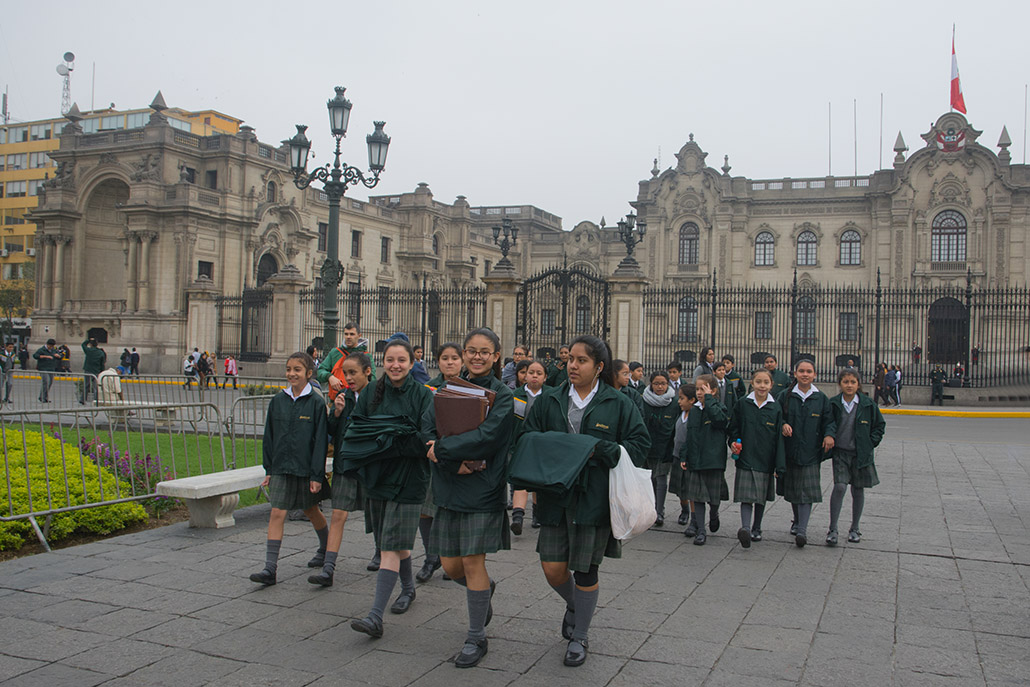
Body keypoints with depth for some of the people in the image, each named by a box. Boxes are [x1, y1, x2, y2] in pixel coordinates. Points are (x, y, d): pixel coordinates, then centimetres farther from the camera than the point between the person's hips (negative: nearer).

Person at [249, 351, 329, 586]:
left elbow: (320, 440, -8)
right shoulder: (277, 401, 3)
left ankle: (326, 549, 41)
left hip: (306, 469, -2)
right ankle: (270, 569, -6)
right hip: (281, 468, 3)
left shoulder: (316, 402, -8)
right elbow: (269, 437, 9)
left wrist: (317, 475, -11)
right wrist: (268, 469, 7)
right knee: (277, 514, -6)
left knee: (311, 510, 15)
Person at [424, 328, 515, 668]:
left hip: (483, 487, -5)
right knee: (451, 565, 9)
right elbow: (428, 428, -1)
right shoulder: (449, 389, 10)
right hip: (449, 487, 5)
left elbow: (486, 437, -19)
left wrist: (441, 450, -15)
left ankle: (476, 638, 12)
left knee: (472, 561, -5)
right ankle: (485, 589, 42)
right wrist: (457, 460, -17)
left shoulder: (502, 395, -5)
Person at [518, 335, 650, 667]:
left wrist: (598, 449, -16)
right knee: (553, 569, 3)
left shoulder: (618, 404, -1)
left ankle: (579, 636, 27)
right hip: (555, 496, 3)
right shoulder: (549, 400, 6)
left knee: (585, 570, 5)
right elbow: (527, 440, 7)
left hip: (594, 499, -3)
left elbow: (640, 443, -2)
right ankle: (573, 606, 38)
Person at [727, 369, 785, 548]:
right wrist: (733, 443, -11)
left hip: (765, 459, 2)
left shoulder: (775, 407, 0)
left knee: (761, 497, 13)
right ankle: (745, 528, -21)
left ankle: (756, 528, 29)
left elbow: (779, 437, 0)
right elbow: (733, 429, 9)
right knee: (746, 496, -11)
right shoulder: (742, 404, -1)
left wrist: (780, 465, -4)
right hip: (746, 458, -2)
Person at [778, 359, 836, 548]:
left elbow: (829, 420, 6)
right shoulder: (785, 396, 2)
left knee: (807, 489, -9)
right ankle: (797, 521, 34)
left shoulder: (821, 398, 4)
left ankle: (802, 530, -10)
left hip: (810, 452, -1)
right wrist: (783, 425, -18)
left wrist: (829, 434, -13)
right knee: (792, 489, 12)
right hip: (790, 450, 1)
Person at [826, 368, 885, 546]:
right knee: (839, 487, -14)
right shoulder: (833, 404, -4)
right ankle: (832, 529, -7)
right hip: (840, 452, -1)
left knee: (858, 490, 8)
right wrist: (829, 441, -2)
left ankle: (854, 528, 24)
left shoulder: (867, 405, -3)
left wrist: (870, 443, 1)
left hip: (861, 454, 1)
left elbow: (880, 425, 9)